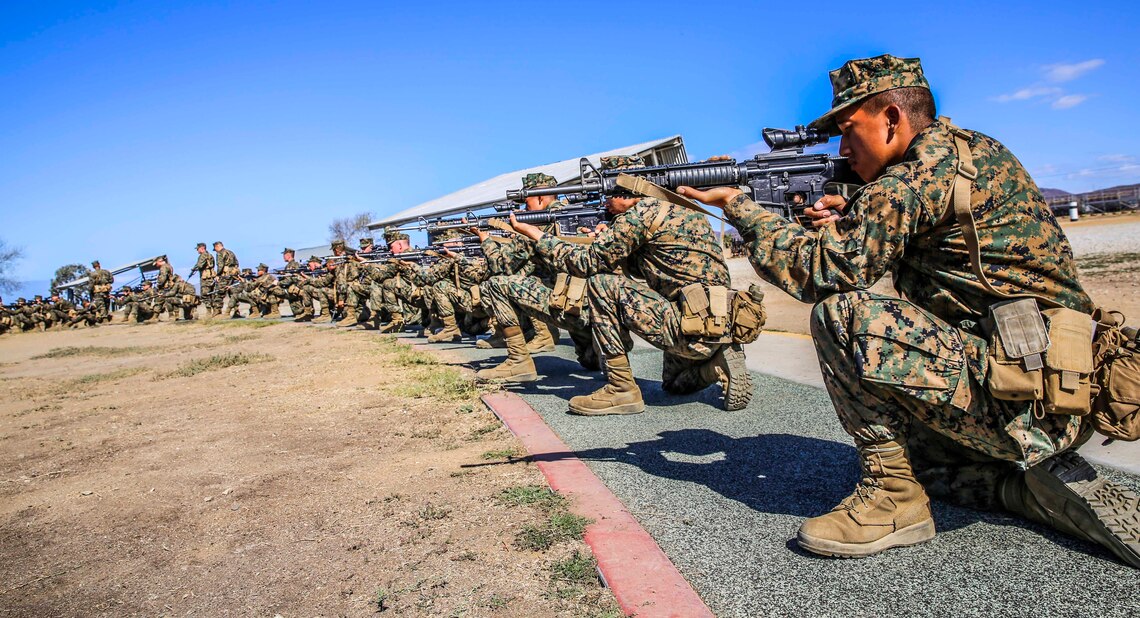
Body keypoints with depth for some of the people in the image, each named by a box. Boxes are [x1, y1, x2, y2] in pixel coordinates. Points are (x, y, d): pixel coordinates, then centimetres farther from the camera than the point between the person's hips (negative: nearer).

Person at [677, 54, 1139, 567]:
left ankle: (894, 497, -9)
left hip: (1020, 398, -10)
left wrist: (737, 205, -8)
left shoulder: (921, 172, -17)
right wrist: (850, 224, 5)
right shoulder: (976, 150, 13)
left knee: (840, 315, -21)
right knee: (906, 446, 28)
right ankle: (1047, 486, 10)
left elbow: (819, 272, -19)